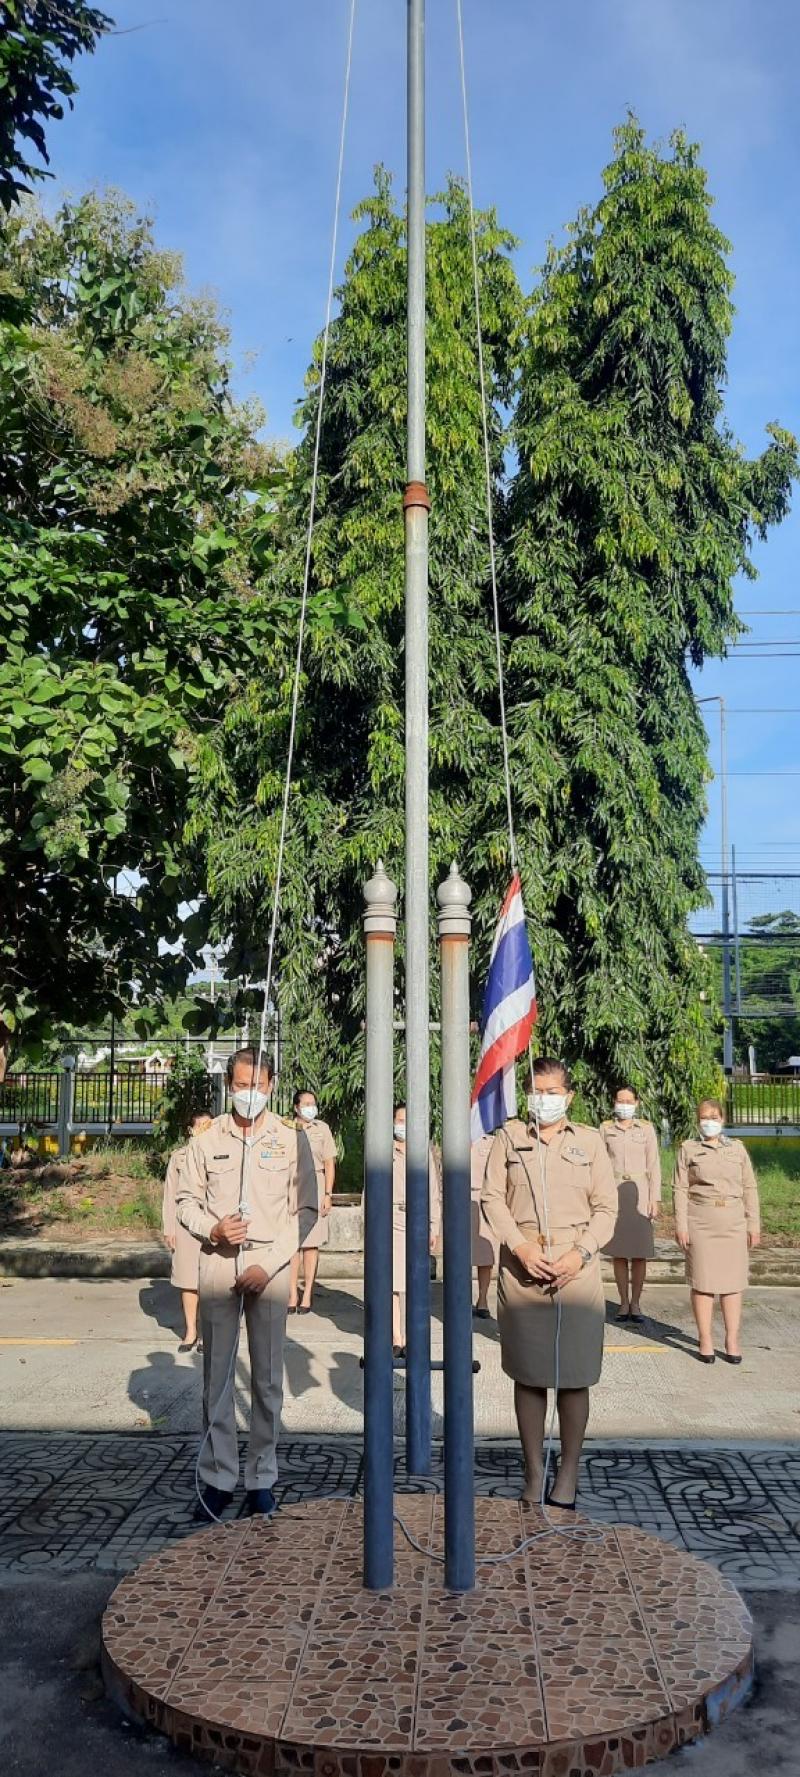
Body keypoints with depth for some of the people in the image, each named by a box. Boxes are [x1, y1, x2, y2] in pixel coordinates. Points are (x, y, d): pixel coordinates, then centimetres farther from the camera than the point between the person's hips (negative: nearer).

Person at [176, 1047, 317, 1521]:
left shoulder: (291, 1139, 0)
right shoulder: (207, 1140, 4)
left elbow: (306, 1210, 1)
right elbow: (186, 1201, 10)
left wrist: (269, 1264, -8)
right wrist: (212, 1229, -10)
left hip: (270, 1267, -1)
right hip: (218, 1264, 1)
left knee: (268, 1377, 4)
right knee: (217, 1374, 4)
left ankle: (262, 1476, 16)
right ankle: (218, 1477, 15)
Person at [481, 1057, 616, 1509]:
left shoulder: (590, 1141, 7)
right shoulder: (509, 1136, 7)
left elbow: (607, 1207, 5)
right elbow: (492, 1197, 3)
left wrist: (581, 1253, -9)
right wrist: (521, 1246, -10)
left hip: (576, 1269, 0)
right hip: (521, 1269, 0)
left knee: (574, 1375, 2)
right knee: (528, 1374, 5)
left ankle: (569, 1472, 15)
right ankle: (534, 1472, 16)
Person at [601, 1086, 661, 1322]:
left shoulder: (647, 1129, 4)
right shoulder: (606, 1128, 6)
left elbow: (654, 1166, 3)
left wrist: (655, 1199, -3)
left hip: (639, 1192, -1)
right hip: (613, 1192, 1)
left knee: (639, 1253, -1)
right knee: (618, 1252, 3)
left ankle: (636, 1303, 9)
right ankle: (624, 1302, 12)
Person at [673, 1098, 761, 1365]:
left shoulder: (737, 1148, 10)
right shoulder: (688, 1149, 5)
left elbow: (749, 1188, 10)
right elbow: (680, 1189, 1)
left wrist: (754, 1225, 5)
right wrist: (681, 1225, -6)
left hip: (734, 1223, 2)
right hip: (700, 1222, -2)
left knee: (733, 1282, 3)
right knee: (703, 1281, 1)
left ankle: (732, 1340, 10)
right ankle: (705, 1339, 8)